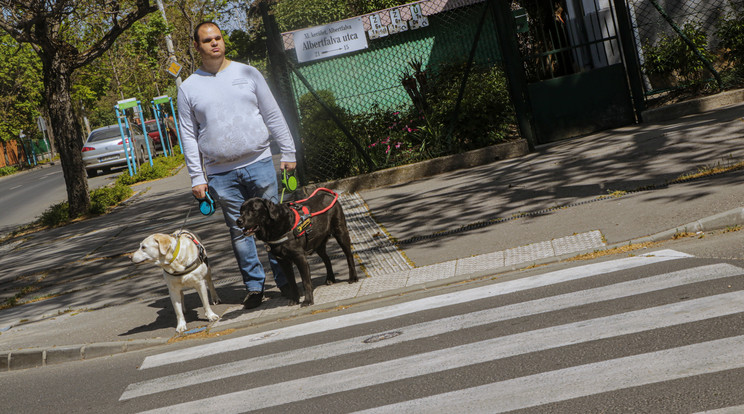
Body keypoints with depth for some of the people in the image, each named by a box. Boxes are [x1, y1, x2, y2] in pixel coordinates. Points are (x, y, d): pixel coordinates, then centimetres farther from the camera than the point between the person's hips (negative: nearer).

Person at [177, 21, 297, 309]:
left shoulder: (247, 74, 6)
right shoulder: (189, 88, 5)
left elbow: (273, 116, 9)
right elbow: (188, 136, 6)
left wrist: (288, 152, 5)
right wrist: (197, 178, 0)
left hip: (259, 164, 0)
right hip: (221, 174, 0)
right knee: (239, 230, 4)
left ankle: (285, 279, 11)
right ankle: (254, 285, 13)